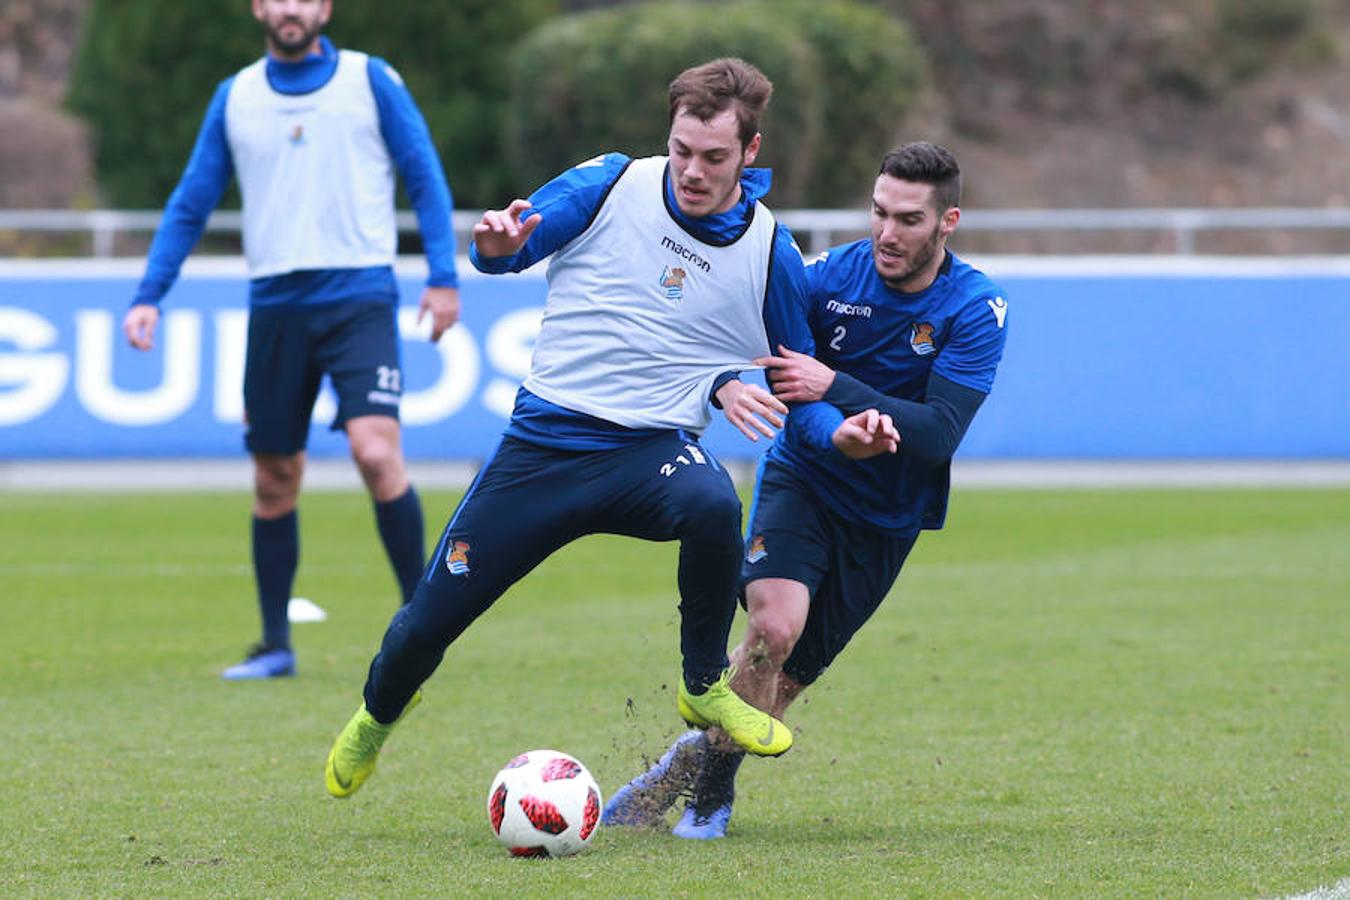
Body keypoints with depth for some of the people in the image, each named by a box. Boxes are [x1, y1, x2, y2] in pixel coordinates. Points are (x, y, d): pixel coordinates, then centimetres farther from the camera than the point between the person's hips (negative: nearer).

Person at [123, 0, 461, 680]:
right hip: (275, 304, 3)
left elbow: (425, 178, 5)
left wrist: (443, 276, -5)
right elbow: (190, 204, 15)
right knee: (274, 481, 5)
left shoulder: (370, 81, 3)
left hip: (359, 298, -3)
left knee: (376, 451, -19)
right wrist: (149, 296, 6)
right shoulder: (235, 98, 11)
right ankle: (275, 645, 16)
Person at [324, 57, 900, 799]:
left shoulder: (768, 253, -3)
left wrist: (838, 431, -13)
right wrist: (497, 245, -26)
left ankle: (705, 688, -13)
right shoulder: (612, 186, -4)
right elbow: (502, 249, 0)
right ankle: (378, 714, 39)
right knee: (427, 623, 2)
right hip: (544, 443, 1)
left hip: (654, 451, -1)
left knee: (713, 507, -38)